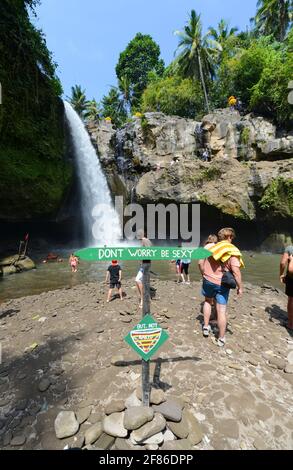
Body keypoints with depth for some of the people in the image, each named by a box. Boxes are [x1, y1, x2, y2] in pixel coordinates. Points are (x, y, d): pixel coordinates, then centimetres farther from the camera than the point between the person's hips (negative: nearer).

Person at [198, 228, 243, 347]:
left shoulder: (211, 247, 1)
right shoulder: (232, 252, -11)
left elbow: (201, 263, 3)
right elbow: (236, 271, -18)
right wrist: (240, 287, -8)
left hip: (208, 280, 3)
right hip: (222, 284, -3)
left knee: (208, 301, 28)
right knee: (221, 311, 6)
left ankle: (206, 327, 31)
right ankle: (221, 339, 18)